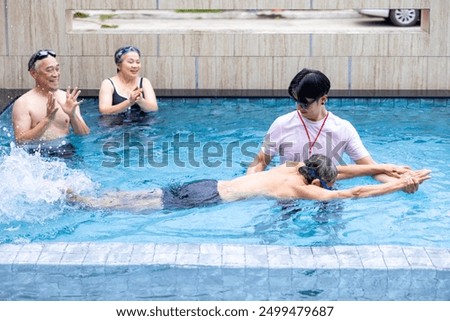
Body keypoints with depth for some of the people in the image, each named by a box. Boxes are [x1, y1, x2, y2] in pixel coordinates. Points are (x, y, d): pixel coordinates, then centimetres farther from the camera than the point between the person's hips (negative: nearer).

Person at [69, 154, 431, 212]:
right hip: (212, 199, -7)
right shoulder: (303, 189, -11)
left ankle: (95, 194, 10)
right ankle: (77, 200, -5)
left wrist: (382, 167, 21)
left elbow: (337, 170, 22)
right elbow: (354, 193, -12)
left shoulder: (292, 167, 11)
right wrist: (401, 185, -5)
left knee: (145, 198, 12)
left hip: (209, 186, 7)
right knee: (141, 207, -5)